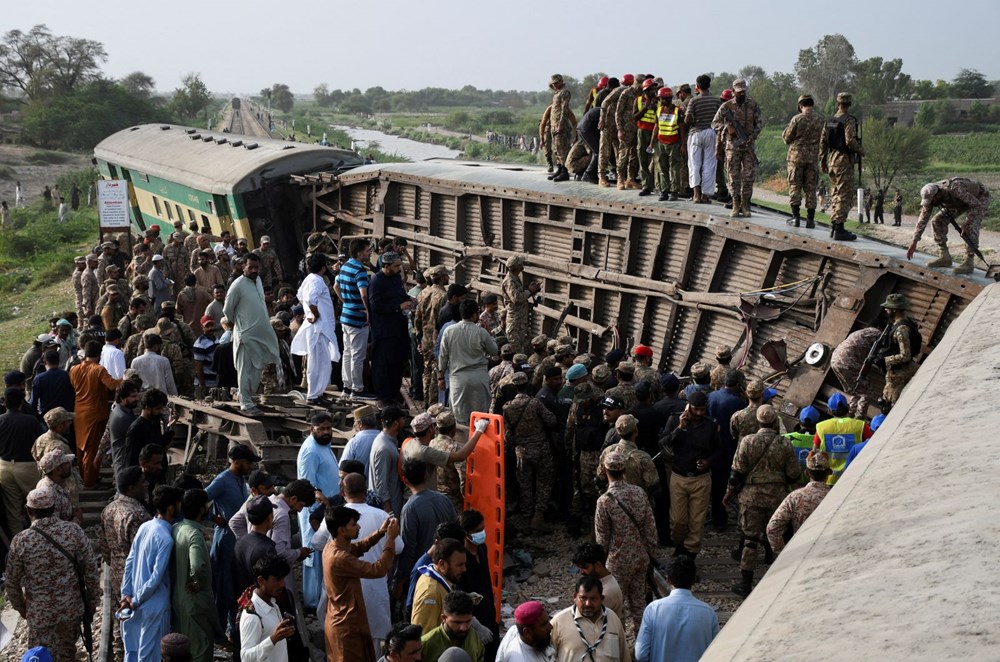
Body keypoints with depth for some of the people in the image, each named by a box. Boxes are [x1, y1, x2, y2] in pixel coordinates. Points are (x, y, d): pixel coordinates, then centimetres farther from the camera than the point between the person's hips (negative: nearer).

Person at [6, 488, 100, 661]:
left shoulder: (20, 541, -15)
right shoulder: (74, 531, -13)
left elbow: (12, 582, -4)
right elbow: (91, 571, -7)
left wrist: (20, 607, 14)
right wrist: (92, 601, 7)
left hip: (39, 612, -2)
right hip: (72, 607, 2)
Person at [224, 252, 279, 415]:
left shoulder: (258, 280, 8)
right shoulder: (238, 285, -15)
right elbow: (227, 310, -8)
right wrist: (239, 323, 5)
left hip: (262, 333, 8)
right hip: (247, 335, -8)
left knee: (257, 369, 14)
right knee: (246, 371, -2)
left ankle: (248, 398, 27)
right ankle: (246, 405, 5)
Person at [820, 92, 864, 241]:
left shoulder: (829, 121, 10)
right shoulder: (849, 120, -12)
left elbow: (823, 141, 12)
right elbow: (850, 141, -21)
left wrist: (822, 160, 20)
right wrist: (861, 151, -3)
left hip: (831, 160, 8)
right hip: (844, 161, -8)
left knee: (836, 194, 16)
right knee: (845, 196, -6)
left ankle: (834, 226, 18)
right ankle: (839, 229, -9)